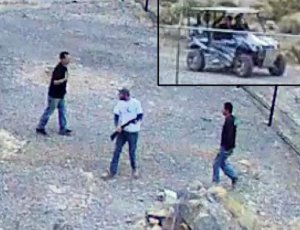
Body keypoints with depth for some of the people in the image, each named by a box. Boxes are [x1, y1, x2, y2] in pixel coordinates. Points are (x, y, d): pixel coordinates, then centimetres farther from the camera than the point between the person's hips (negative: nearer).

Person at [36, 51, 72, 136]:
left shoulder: (64, 67, 3)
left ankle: (63, 129, 24)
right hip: (54, 95, -9)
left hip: (60, 95, 9)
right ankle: (40, 128, 17)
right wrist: (65, 79, -39)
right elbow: (55, 82, -31)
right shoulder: (58, 69, -26)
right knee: (49, 112, 4)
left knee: (62, 111, 14)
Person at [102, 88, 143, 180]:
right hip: (122, 130, 4)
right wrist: (117, 126, -13)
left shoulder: (136, 103, -10)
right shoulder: (120, 103, 2)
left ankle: (134, 169, 30)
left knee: (132, 152, 6)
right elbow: (116, 116, 2)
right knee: (117, 151, 2)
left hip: (133, 132, -4)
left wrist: (137, 120, -27)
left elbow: (140, 116, -6)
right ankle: (112, 171, 8)